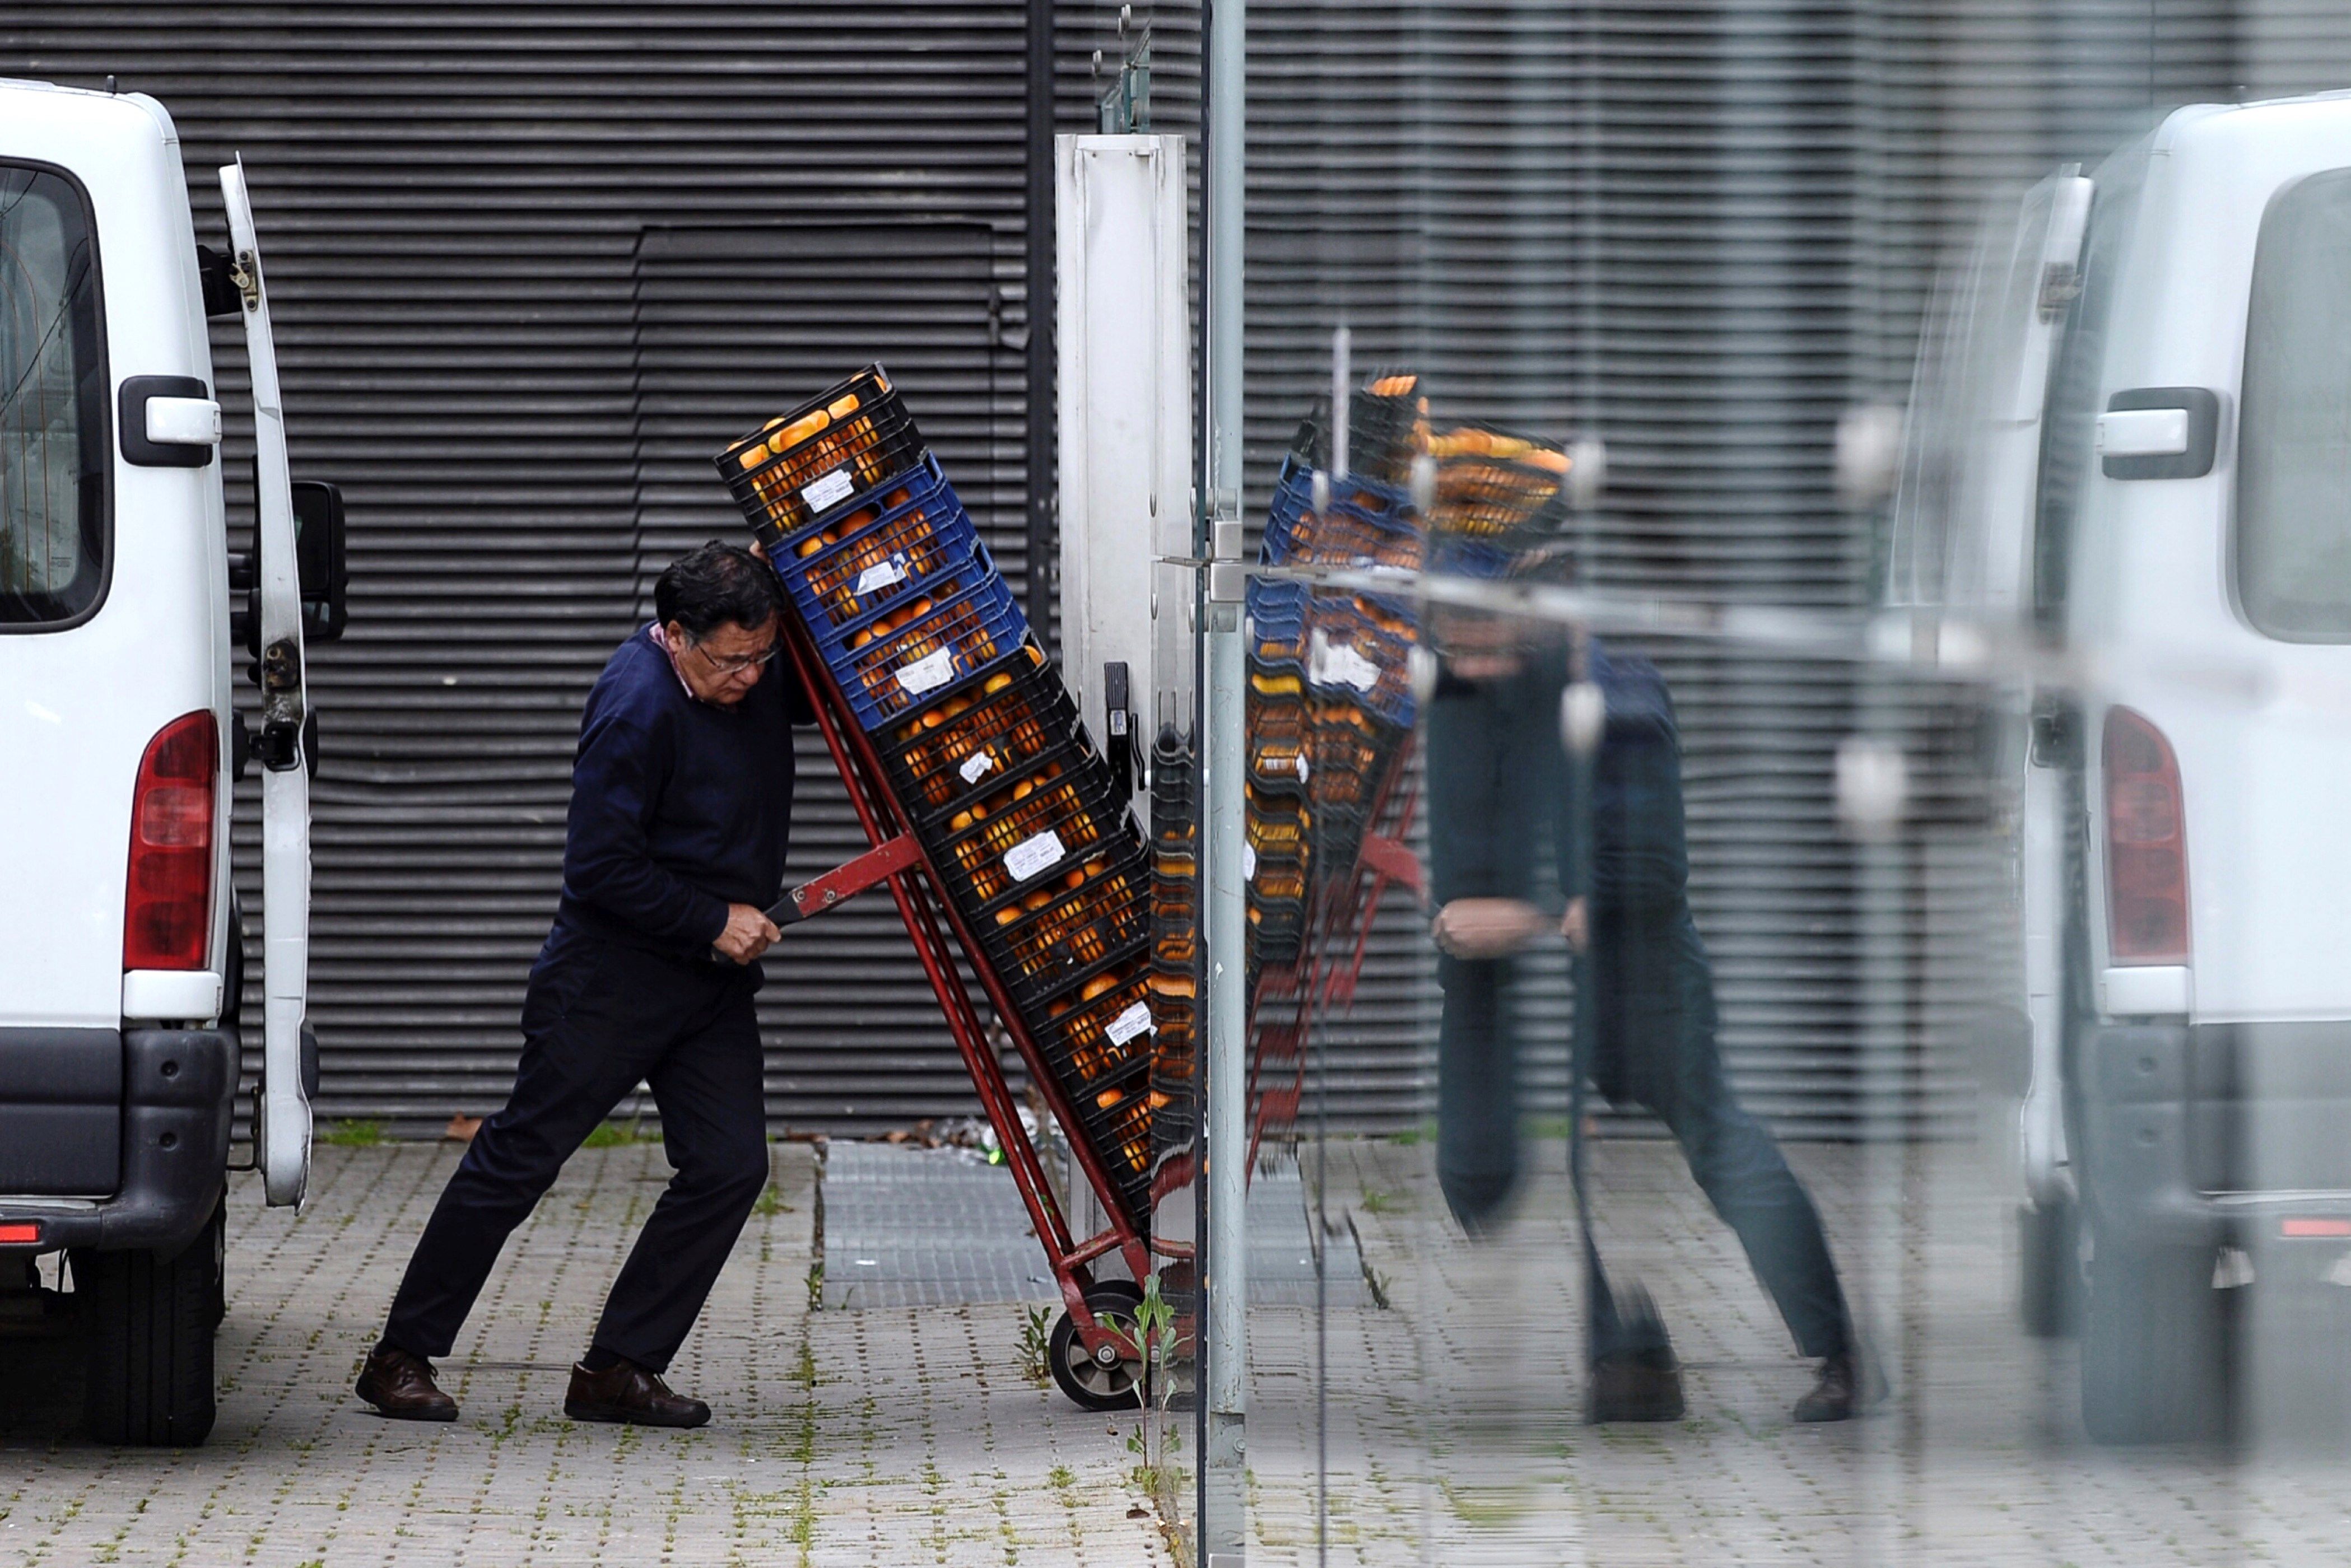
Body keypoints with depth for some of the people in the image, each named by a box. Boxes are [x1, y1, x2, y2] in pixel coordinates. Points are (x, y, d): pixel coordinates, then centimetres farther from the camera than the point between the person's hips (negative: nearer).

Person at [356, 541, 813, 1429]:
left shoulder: (762, 682, 2)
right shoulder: (637, 708, -22)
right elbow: (599, 870, -21)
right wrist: (714, 921, -17)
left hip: (714, 976, 7)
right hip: (614, 966, -7)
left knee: (730, 1165, -4)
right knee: (520, 1159, -2)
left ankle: (618, 1370, 1)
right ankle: (403, 1358, 7)